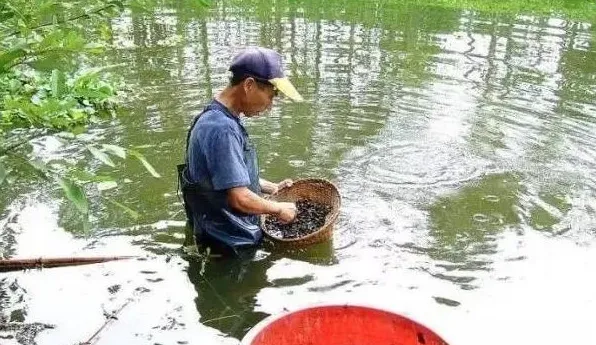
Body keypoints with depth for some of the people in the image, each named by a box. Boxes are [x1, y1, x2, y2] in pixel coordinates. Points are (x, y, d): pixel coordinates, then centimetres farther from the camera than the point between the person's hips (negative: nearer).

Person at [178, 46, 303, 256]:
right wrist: (279, 209, -12)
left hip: (238, 234, 9)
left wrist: (272, 188, 10)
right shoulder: (220, 129, -27)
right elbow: (240, 198, -28)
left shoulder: (224, 120, 5)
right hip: (233, 245, -9)